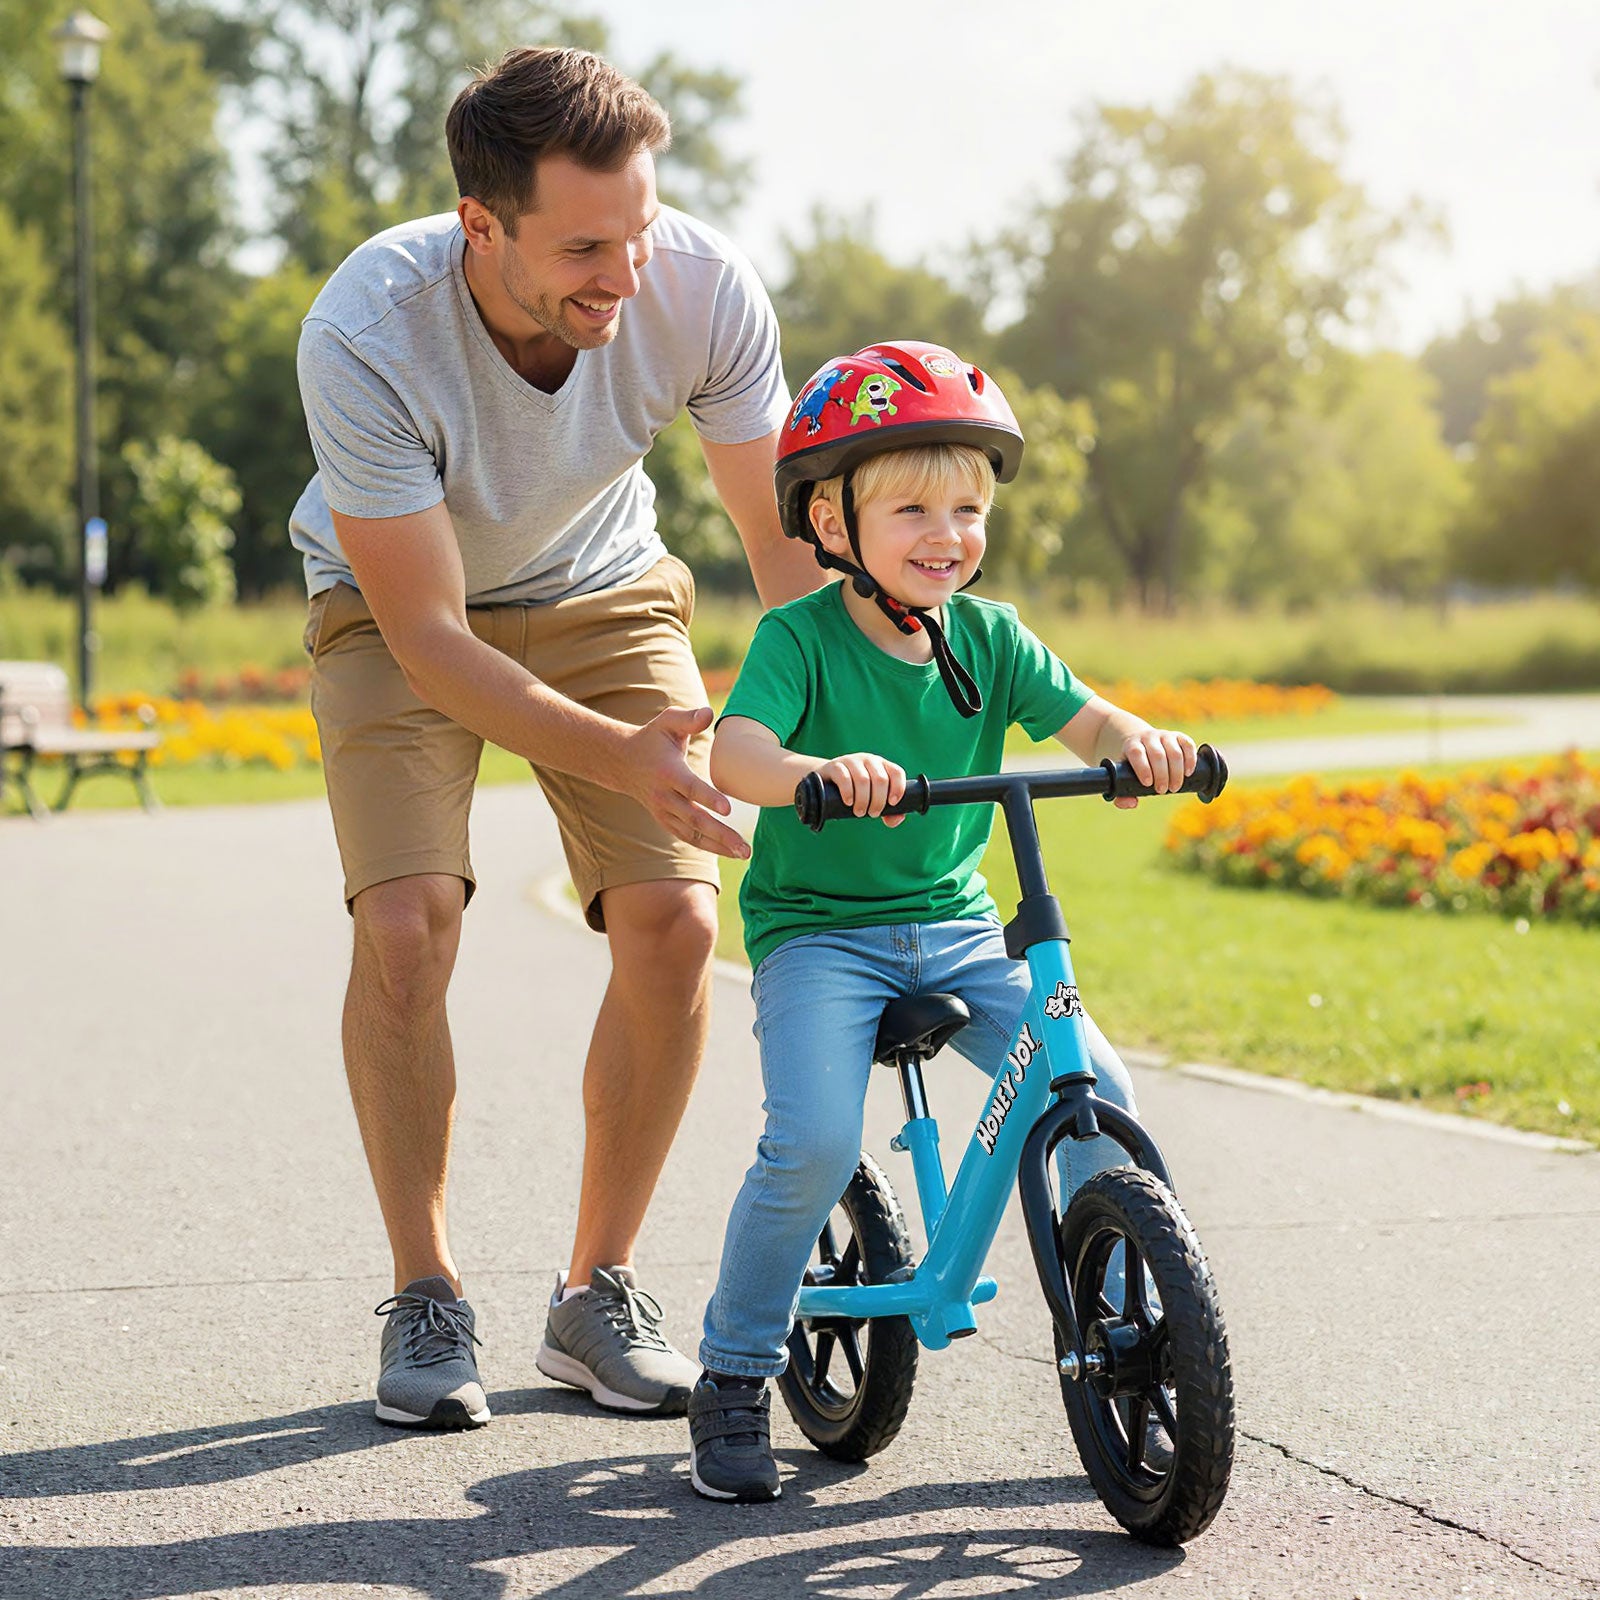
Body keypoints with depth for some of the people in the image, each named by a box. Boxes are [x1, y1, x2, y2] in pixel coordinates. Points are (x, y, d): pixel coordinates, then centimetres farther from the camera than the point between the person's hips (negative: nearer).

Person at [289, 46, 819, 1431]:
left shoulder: (703, 287, -27)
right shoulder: (366, 337, -35)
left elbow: (788, 539, -15)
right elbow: (428, 639, -31)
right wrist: (620, 755, -44)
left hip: (599, 592, 3)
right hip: (401, 606, -2)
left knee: (676, 919, -14)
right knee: (407, 925, -22)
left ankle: (599, 1289, 4)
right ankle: (427, 1297, -2)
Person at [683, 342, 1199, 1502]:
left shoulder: (988, 637, 4)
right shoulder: (802, 637, -11)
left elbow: (1084, 720, -7)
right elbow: (734, 755, -27)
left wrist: (1139, 741, -32)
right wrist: (818, 772, -49)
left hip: (956, 930, 4)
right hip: (817, 933, -4)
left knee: (1097, 1090, -13)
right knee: (816, 1142, -24)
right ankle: (735, 1378, -1)